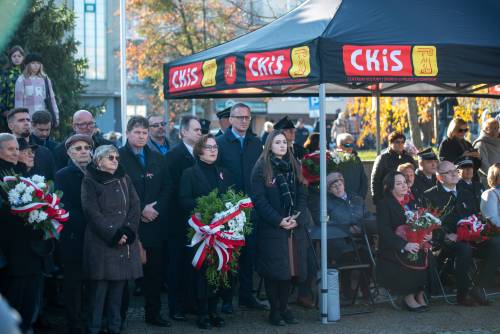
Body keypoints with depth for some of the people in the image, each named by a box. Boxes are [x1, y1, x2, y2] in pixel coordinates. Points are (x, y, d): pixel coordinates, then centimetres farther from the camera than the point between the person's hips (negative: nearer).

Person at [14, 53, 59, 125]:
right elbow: (19, 100, 1)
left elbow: (51, 98, 14)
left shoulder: (45, 80, 12)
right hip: (28, 118, -3)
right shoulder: (22, 80, 2)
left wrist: (56, 116, 9)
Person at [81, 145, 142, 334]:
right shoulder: (90, 181, 1)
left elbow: (135, 207, 8)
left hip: (125, 240, 4)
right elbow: (92, 212, -8)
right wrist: (113, 235, -13)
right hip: (101, 242, -4)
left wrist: (127, 231, -7)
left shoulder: (124, 179, 16)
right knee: (98, 289, -5)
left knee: (118, 288, 4)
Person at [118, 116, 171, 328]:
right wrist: (140, 210, -12)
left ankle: (153, 313, 15)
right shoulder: (118, 157, -4)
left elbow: (167, 187, 11)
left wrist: (156, 208, -6)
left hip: (154, 223, 5)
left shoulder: (158, 159, 14)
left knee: (155, 269, 6)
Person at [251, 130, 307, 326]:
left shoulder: (293, 167, 12)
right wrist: (278, 220, -15)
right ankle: (275, 310, 7)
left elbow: (302, 195, 10)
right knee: (273, 269, -2)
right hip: (270, 227, -4)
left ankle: (284, 307, 14)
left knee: (289, 267, 4)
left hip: (294, 227, 4)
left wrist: (296, 217, -7)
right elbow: (259, 199, -9)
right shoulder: (261, 168, -3)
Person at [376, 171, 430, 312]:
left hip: (414, 244, 6)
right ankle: (409, 297, -18)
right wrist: (404, 245, -25)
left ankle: (420, 294, -12)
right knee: (411, 258, -32)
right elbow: (384, 231, -13)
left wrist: (428, 234, -7)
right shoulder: (384, 204, -1)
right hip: (391, 248, -6)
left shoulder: (410, 203, 20)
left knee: (428, 255, -22)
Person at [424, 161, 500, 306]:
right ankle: (463, 294, -24)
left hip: (470, 239, 5)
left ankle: (480, 288, -18)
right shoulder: (430, 196, 5)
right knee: (464, 248, -38)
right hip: (446, 243, -5)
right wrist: (446, 235, -21)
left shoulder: (466, 195, 24)